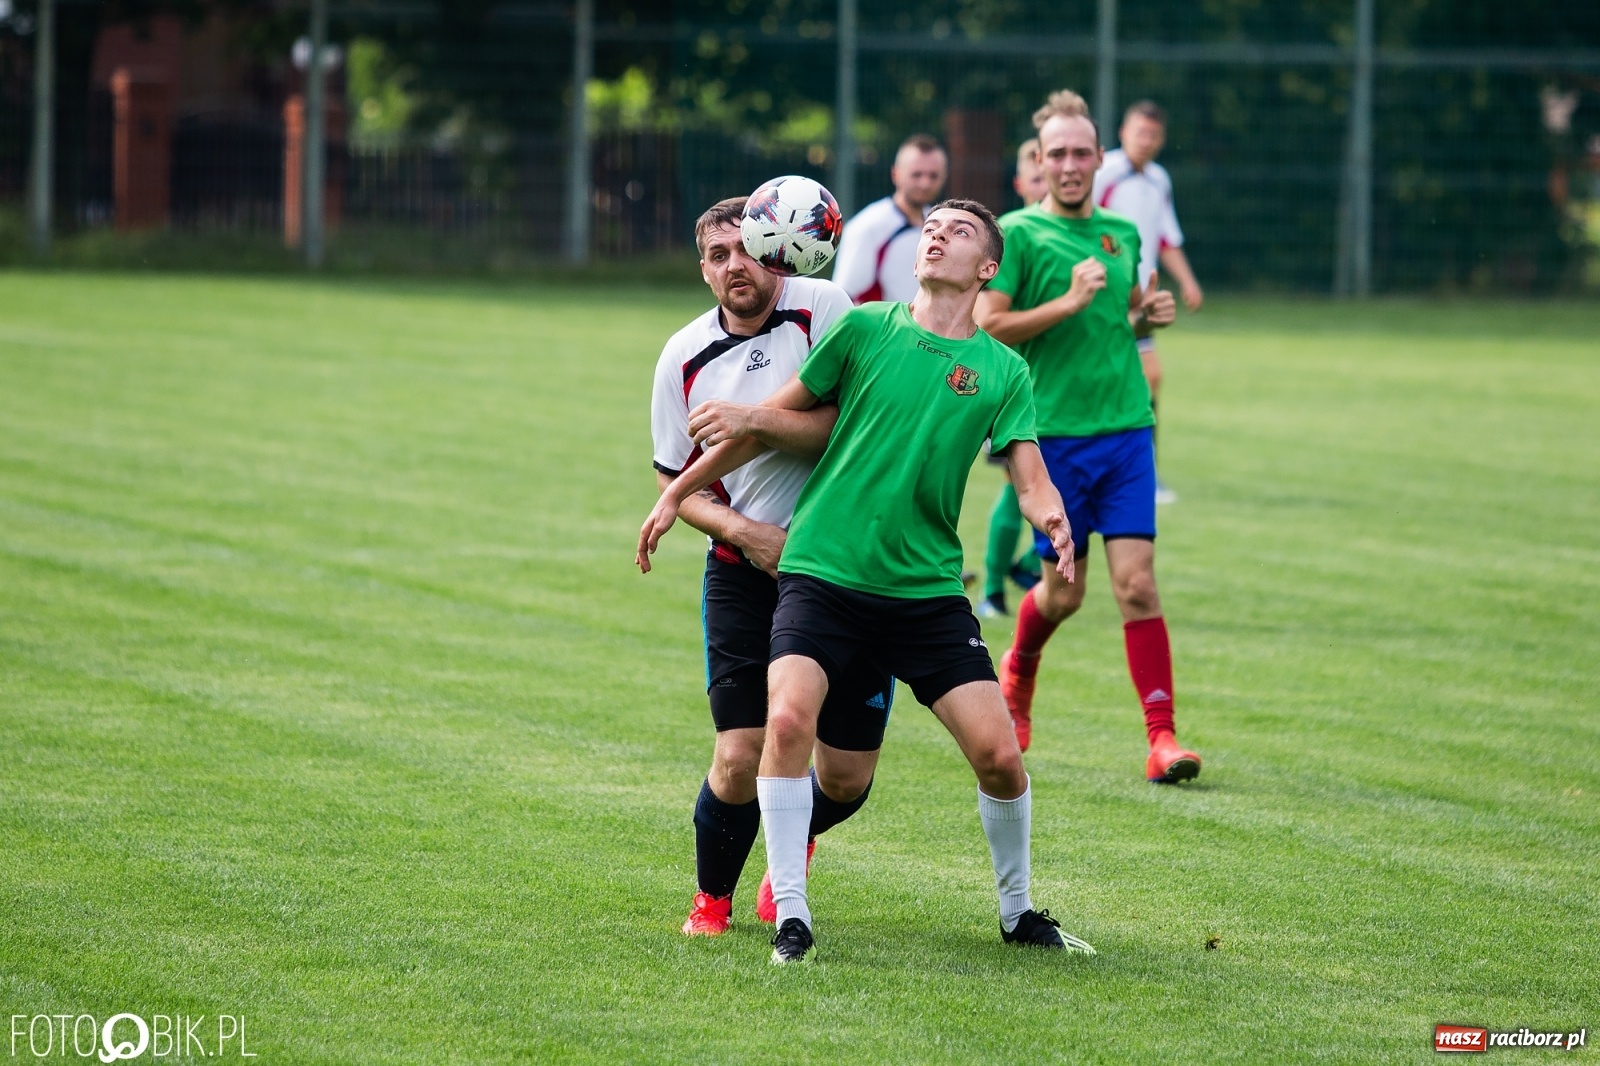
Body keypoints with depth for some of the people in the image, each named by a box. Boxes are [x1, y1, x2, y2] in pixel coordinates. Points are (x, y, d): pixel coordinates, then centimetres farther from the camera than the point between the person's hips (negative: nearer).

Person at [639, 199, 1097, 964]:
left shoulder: (1002, 370, 6)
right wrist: (678, 494, 14)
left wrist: (1051, 519, -24)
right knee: (787, 718, -24)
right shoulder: (864, 330, 3)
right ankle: (790, 915, -13)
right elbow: (775, 419, 11)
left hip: (927, 589, 1)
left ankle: (1017, 912, 19)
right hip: (821, 574, -1)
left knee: (998, 751, -6)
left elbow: (1030, 477, 0)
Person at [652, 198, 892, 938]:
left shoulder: (820, 308, -7)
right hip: (746, 571, 1)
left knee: (847, 778, 2)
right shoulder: (685, 356, 2)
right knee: (740, 759, -11)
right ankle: (712, 898, 16)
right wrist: (740, 529, -8)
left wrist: (756, 422, -25)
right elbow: (676, 480, 9)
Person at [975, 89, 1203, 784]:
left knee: (1136, 581, -8)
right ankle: (1018, 671, 39)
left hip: (1125, 429, 3)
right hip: (1052, 433, -3)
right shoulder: (1018, 234, -4)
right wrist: (1069, 302, -19)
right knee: (1064, 590, 5)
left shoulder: (1122, 234, 13)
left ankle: (1162, 738, -11)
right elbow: (985, 326, -11)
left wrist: (1147, 316, 6)